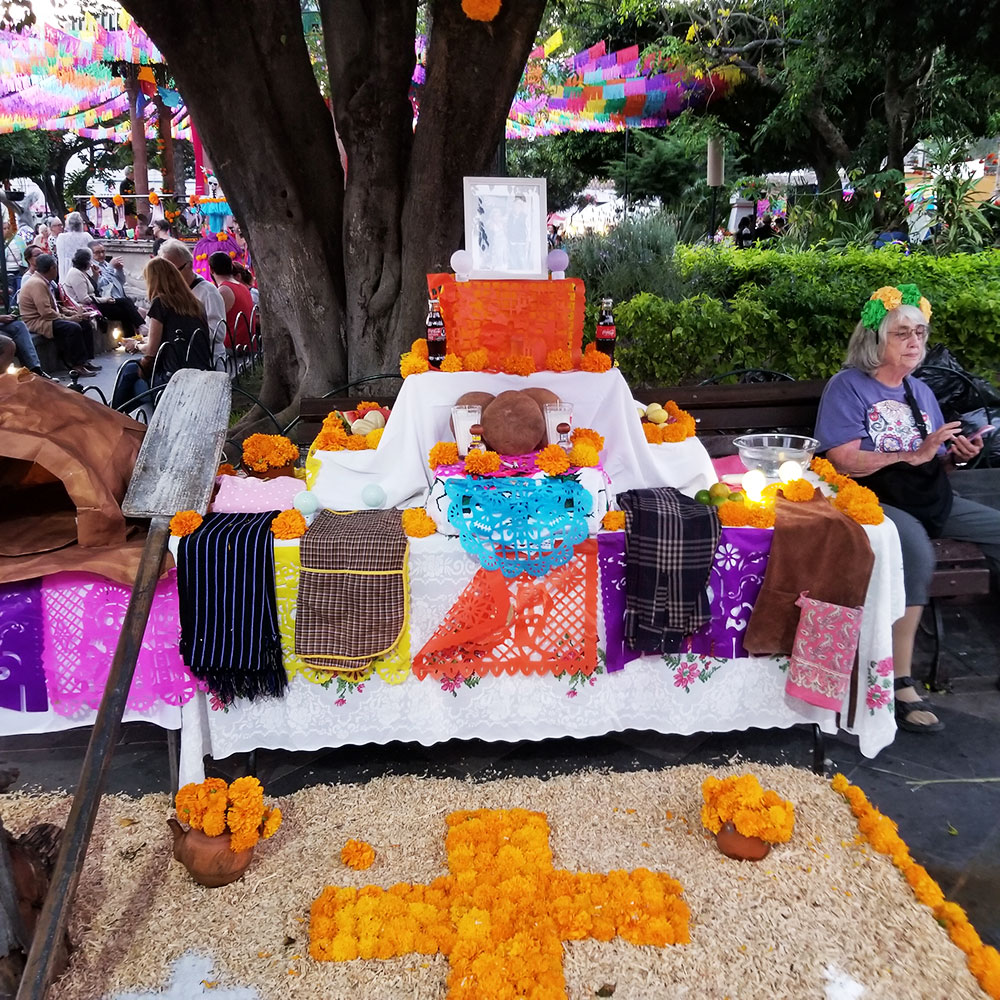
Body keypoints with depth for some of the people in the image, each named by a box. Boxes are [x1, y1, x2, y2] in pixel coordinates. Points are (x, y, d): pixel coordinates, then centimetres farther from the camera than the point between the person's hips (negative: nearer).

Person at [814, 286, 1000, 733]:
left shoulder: (921, 392, 19)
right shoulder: (848, 387, -3)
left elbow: (935, 467, 20)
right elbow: (843, 460, -17)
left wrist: (956, 456, -2)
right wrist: (914, 455, -18)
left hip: (932, 501, 8)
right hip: (876, 503, -8)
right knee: (916, 552, -35)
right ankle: (900, 685, -27)